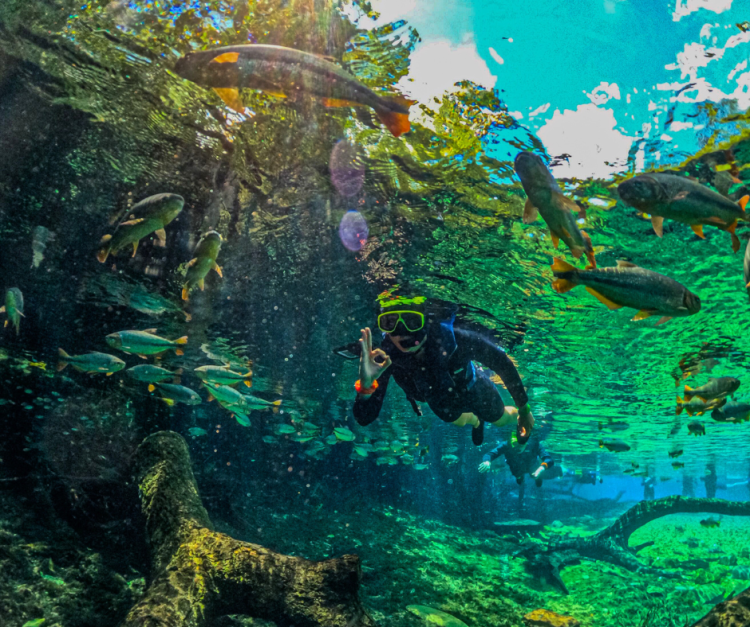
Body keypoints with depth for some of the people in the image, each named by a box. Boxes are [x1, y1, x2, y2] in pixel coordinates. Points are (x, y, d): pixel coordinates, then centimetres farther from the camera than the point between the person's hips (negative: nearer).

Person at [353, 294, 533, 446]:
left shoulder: (454, 339, -46)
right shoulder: (386, 357, -40)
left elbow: (503, 363, -28)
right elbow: (364, 418, -41)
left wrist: (524, 408, -18)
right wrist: (366, 385, -63)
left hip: (474, 390, -2)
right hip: (441, 402, 2)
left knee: (500, 419, 28)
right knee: (455, 420, 34)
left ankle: (517, 415, 64)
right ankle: (476, 421, 70)